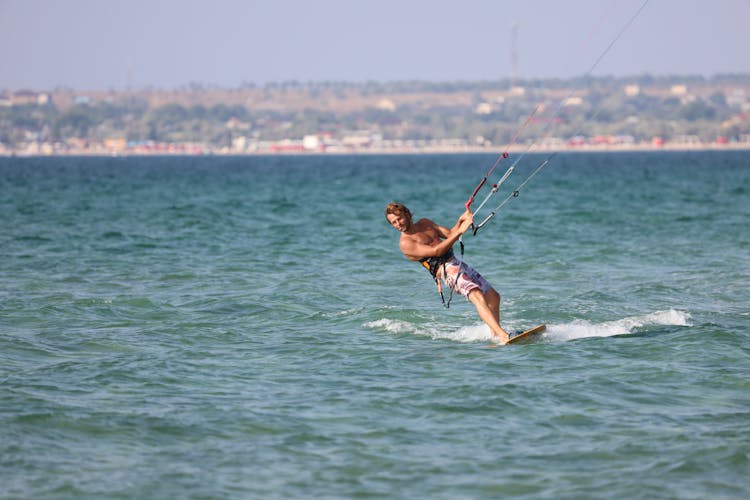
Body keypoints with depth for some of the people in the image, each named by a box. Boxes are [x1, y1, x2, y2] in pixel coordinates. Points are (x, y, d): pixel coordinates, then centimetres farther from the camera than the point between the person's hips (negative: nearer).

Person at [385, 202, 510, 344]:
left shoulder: (424, 223, 17)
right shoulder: (405, 243, -9)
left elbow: (449, 234, 14)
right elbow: (436, 251, -17)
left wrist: (460, 222, -7)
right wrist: (460, 231, -21)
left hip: (457, 263, 9)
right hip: (445, 270, -9)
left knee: (494, 297, 13)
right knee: (478, 297, -28)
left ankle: (495, 336, 22)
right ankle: (502, 336, -40)